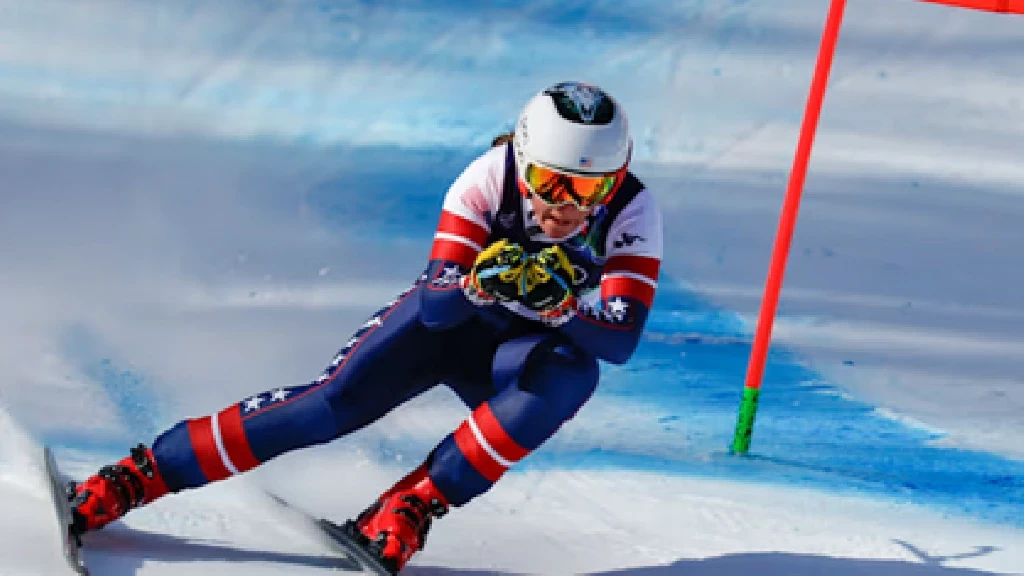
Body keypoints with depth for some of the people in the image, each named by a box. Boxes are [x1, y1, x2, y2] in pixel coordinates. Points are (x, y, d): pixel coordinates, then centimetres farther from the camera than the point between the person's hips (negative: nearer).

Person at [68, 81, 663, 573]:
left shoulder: (633, 213, -23)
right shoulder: (490, 178, -25)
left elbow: (621, 341, -29)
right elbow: (434, 305, -27)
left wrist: (558, 306, -47)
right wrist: (479, 284, -48)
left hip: (519, 351, 1)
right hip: (445, 318, -1)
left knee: (571, 373, -34)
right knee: (335, 402, -24)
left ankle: (409, 508, -28)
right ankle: (131, 478, -18)